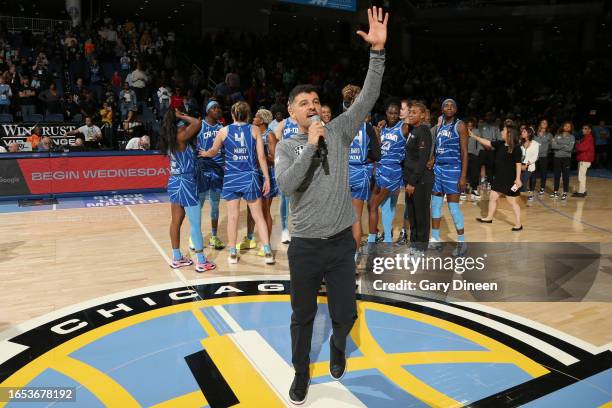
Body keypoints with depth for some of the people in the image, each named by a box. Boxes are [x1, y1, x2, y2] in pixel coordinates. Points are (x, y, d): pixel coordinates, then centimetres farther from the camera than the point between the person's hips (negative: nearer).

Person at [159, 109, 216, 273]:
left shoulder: (170, 139, 9)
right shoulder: (180, 138, -16)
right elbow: (196, 123, -23)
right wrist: (180, 116, -11)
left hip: (175, 182, 9)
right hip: (185, 183, -9)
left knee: (176, 221, 14)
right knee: (195, 223, -3)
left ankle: (177, 258, 23)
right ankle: (201, 262, 2)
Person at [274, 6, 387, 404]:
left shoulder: (339, 131, 2)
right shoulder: (287, 146, -2)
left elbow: (368, 98, -7)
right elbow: (286, 185, -19)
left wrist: (378, 51, -16)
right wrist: (311, 145, -20)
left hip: (342, 242, 1)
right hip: (305, 247, -1)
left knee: (346, 313, 13)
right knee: (303, 316, 13)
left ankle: (338, 346, 47)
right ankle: (301, 374, 35)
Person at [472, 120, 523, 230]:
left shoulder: (516, 148, -16)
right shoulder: (500, 144, 3)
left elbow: (518, 164, -17)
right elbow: (487, 143, 9)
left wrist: (518, 178, -21)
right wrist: (473, 136, 8)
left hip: (510, 179, -7)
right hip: (499, 177, 8)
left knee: (513, 202, 0)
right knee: (492, 197, 16)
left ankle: (518, 224, 10)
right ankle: (489, 218, 32)